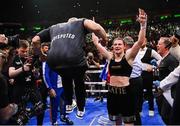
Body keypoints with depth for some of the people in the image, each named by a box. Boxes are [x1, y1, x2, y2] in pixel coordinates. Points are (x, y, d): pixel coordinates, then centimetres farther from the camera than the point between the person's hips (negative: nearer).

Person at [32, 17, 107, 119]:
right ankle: (80, 110, 46)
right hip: (75, 59, -3)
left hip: (54, 61, 3)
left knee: (66, 79, 39)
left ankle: (69, 105, 49)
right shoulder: (80, 22, 24)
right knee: (79, 82, 31)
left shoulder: (53, 27, 35)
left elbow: (35, 40, 32)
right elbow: (96, 28, 1)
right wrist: (105, 40, 16)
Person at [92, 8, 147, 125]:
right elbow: (96, 43, 8)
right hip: (112, 91, 4)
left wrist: (143, 25, -27)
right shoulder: (110, 56, 5)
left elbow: (140, 42, -18)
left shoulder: (128, 56, -5)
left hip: (126, 90, -4)